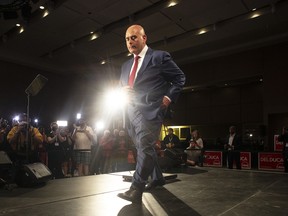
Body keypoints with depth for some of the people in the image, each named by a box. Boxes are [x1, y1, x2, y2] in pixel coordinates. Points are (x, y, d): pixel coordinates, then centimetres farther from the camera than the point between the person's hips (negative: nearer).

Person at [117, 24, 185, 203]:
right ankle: (157, 178, 32)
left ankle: (136, 189, -15)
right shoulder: (126, 65, 20)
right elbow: (121, 87, 24)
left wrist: (169, 97, -9)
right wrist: (123, 91, 0)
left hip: (150, 109, -7)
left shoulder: (160, 57, 1)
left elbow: (180, 77, 3)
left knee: (145, 146, -17)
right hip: (131, 112, 7)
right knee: (144, 147, 15)